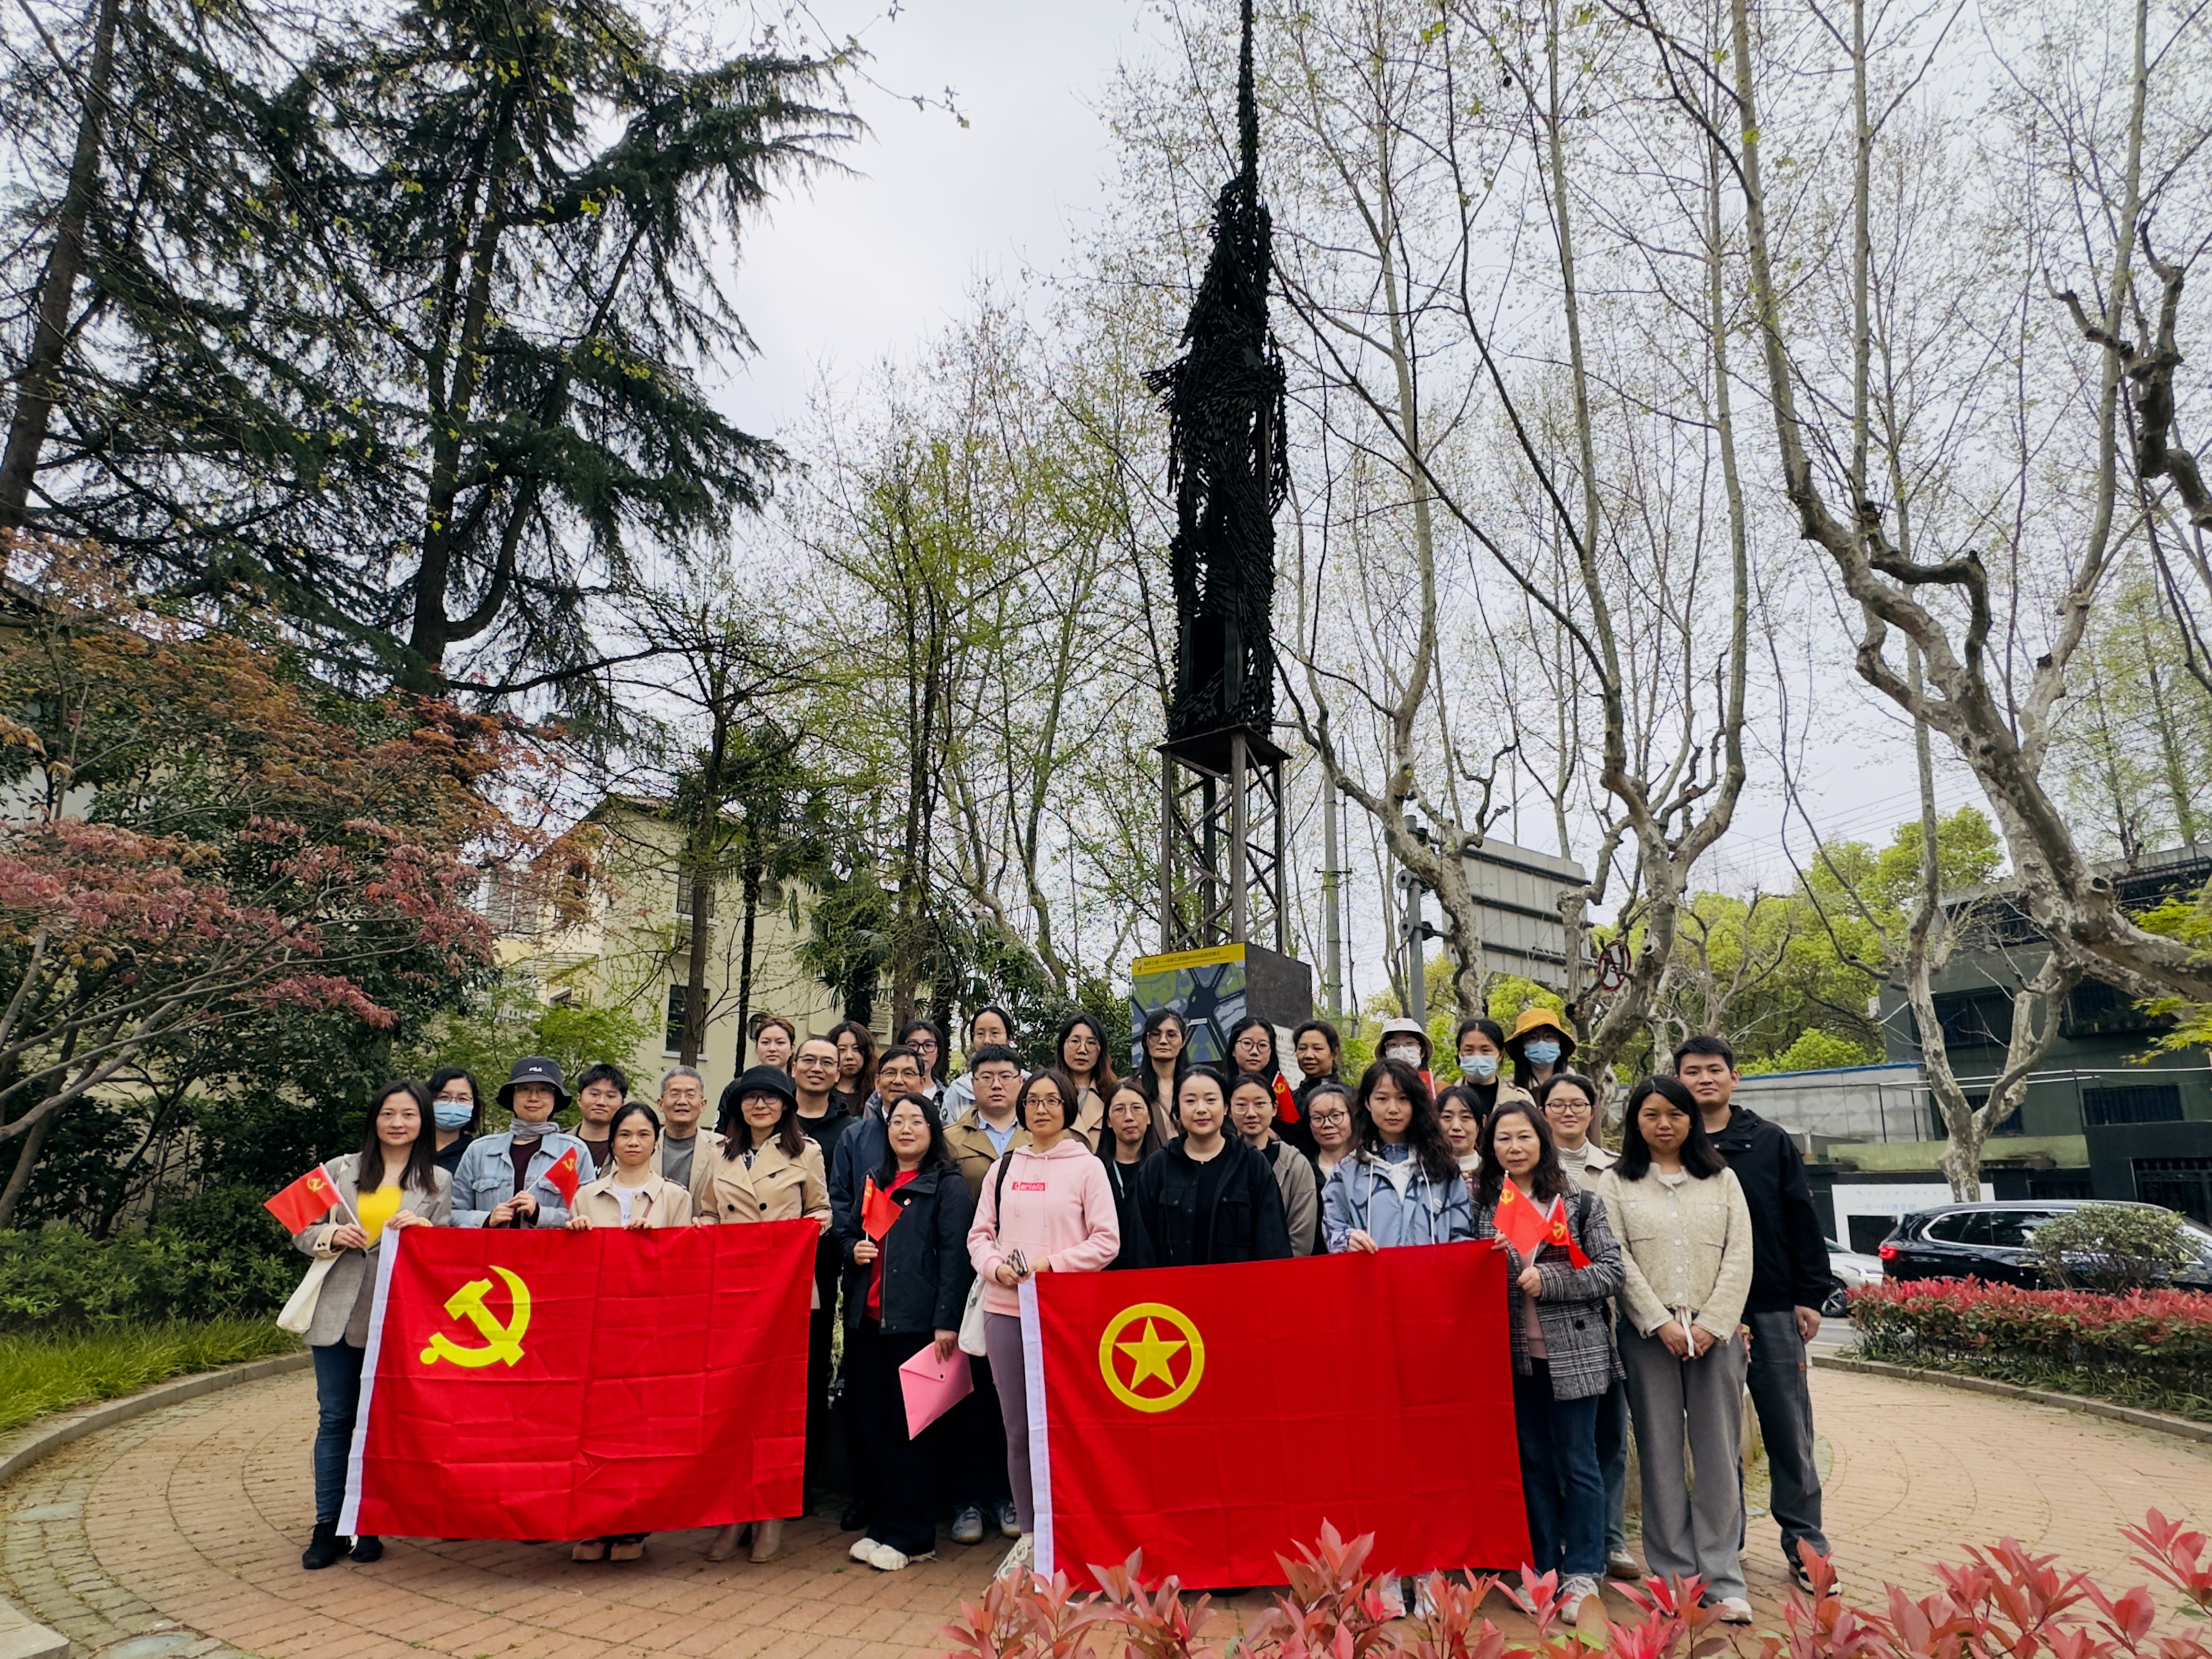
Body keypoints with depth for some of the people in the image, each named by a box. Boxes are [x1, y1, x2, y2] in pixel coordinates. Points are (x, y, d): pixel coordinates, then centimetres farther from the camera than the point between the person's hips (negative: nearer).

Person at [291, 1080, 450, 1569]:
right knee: (335, 1418, 5)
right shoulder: (342, 1169, 8)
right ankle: (328, 1526, 15)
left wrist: (423, 1230, -15)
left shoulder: (438, 1181, 6)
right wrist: (331, 1236, -12)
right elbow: (302, 1229, 9)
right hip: (338, 1313, 1)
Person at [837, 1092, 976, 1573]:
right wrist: (853, 1249, 2)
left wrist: (947, 1321, -17)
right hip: (868, 1318, 6)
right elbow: (846, 1233, 26)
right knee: (873, 1425, 10)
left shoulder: (948, 1186, -3)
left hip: (917, 1321, -6)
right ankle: (880, 1524, 23)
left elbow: (955, 1256, -10)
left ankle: (910, 1536, 10)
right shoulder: (874, 1181, 16)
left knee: (910, 1428, 0)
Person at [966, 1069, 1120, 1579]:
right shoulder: (1003, 1168, 12)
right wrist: (996, 1266, -7)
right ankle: (1028, 1535, 23)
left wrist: (1051, 1263, -12)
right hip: (1004, 1309, 4)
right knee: (1017, 1428, 10)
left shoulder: (1086, 1167, 1)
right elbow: (979, 1234, 12)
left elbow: (1107, 1240, -3)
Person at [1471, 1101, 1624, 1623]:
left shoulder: (1580, 1201, -3)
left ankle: (1581, 1574, 15)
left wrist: (1547, 1280, -16)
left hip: (1572, 1351, -2)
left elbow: (1611, 1272, -6)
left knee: (1577, 1462, 4)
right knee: (1533, 1461, 11)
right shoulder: (1481, 1203, 4)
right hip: (1514, 1352, 3)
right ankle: (1543, 1568, 22)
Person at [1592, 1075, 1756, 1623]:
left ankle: (1723, 1579, 9)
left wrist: (1711, 1323, -8)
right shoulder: (1615, 1183, 5)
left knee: (1718, 1454, 2)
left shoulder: (1722, 1179, 10)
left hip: (1715, 1332, 1)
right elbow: (1617, 1260, -2)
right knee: (1661, 1454, 3)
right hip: (1648, 1333, -1)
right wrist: (1662, 1323, -10)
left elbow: (1739, 1256, 2)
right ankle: (1674, 1576, 11)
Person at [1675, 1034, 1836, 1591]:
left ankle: (1805, 1544, 18)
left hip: (1773, 1311, 0)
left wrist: (1810, 1295, -1)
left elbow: (1803, 1221, 4)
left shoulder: (1772, 1142, 4)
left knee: (1790, 1429, 5)